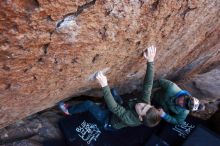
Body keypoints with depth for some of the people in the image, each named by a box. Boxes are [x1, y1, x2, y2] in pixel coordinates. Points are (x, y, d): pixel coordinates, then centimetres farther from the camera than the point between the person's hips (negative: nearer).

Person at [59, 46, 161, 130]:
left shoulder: (130, 120, -44)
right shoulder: (146, 103, -29)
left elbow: (113, 107, -51)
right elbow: (148, 84, -34)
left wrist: (104, 85, -61)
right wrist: (150, 61, -43)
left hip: (110, 122, -6)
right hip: (117, 114, 6)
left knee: (88, 104, -8)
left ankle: (68, 111, 23)